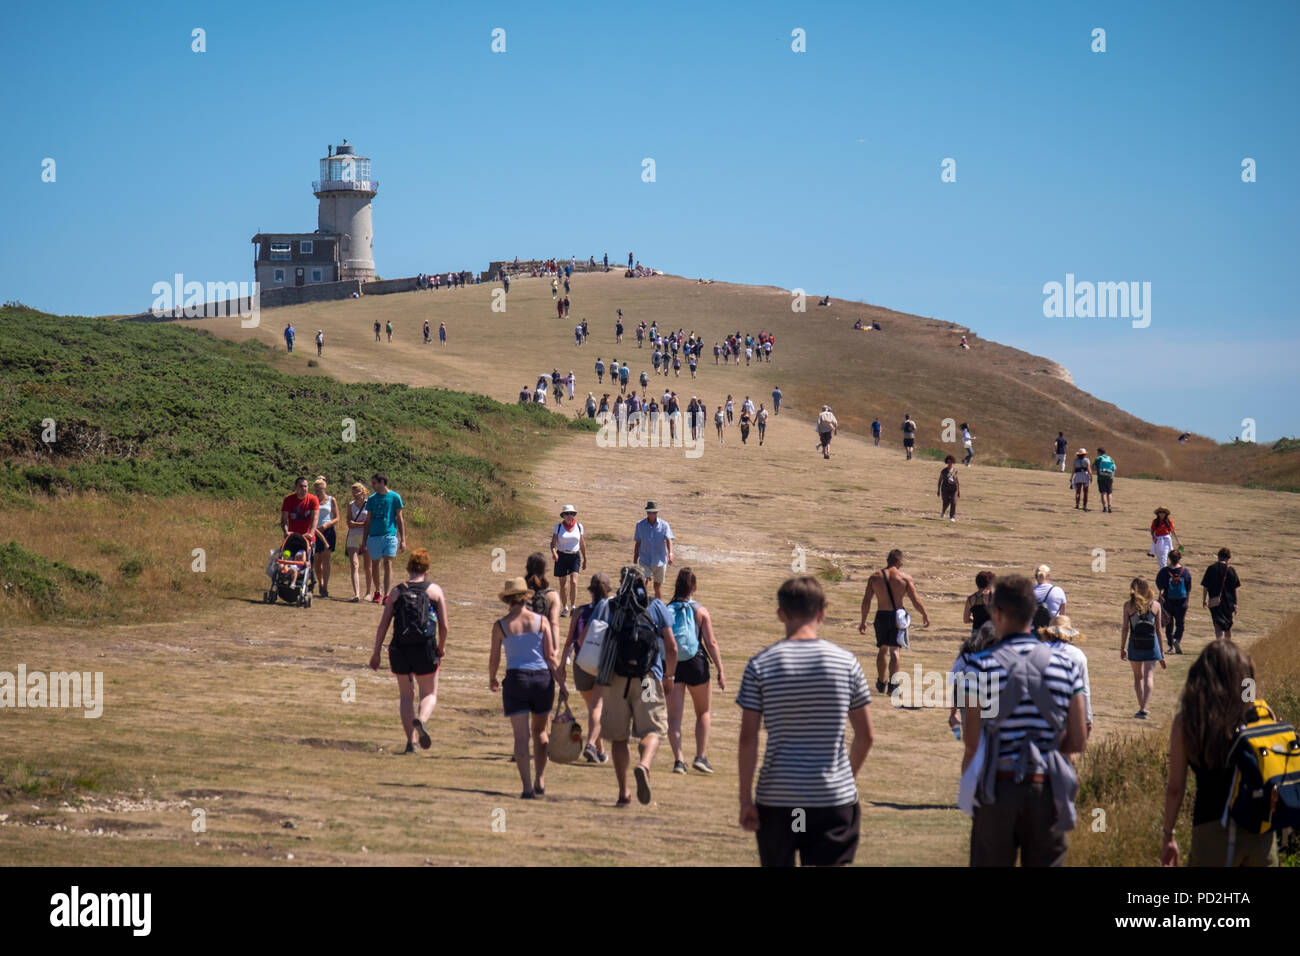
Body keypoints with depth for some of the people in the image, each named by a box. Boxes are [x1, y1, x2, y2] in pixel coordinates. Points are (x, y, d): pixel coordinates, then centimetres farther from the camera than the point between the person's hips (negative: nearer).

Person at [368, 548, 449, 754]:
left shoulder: (396, 592, 5)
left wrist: (376, 652, 6)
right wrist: (441, 647, 17)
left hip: (400, 650, 1)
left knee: (405, 695, 16)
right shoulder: (435, 590, 3)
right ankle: (421, 719, -20)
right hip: (425, 650, -1)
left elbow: (383, 625, 1)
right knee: (429, 694, 12)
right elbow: (444, 625, 0)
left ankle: (411, 741, 7)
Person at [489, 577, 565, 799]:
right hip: (542, 679, 2)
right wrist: (561, 684, 4)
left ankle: (527, 787, -11)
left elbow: (494, 658, 4)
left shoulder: (500, 625, -2)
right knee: (539, 731, 20)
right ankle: (540, 781, 17)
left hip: (516, 679, -2)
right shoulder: (541, 621, -1)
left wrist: (492, 680, 23)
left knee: (521, 736, -2)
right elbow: (551, 656, -2)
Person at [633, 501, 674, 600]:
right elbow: (637, 543, 8)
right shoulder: (640, 525, 0)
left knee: (658, 584, 10)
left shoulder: (664, 525, -3)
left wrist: (670, 553, -32)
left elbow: (668, 540, -14)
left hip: (659, 560, 0)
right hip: (644, 560, 0)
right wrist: (635, 560, 11)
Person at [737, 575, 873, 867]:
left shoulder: (760, 664, -4)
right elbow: (866, 736, 3)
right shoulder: (846, 662, -1)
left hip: (777, 798, 0)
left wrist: (746, 799, -1)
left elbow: (748, 739, -7)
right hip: (834, 797, 0)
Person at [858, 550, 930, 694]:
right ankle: (892, 685, -13)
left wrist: (863, 620, 10)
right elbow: (915, 600, -5)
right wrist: (925, 614, 10)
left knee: (882, 649, 19)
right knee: (895, 650, -2)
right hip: (898, 615, -2)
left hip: (881, 616, 2)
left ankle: (881, 683, 31)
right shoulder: (904, 577, -4)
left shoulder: (874, 577, 2)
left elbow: (866, 600, 2)